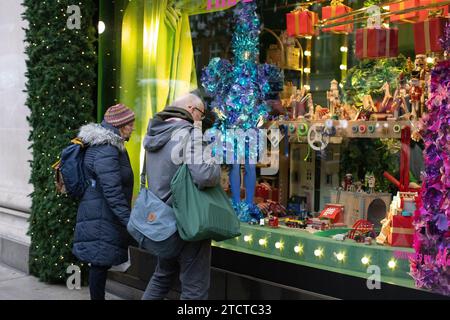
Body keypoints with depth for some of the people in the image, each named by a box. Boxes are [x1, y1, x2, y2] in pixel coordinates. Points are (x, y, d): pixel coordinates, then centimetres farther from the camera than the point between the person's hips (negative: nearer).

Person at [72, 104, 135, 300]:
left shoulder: (109, 146, 13)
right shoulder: (106, 151, -19)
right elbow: (112, 192, -25)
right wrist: (130, 221, -26)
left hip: (101, 216, 10)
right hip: (101, 219, -10)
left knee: (100, 264, 13)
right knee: (100, 263, -2)